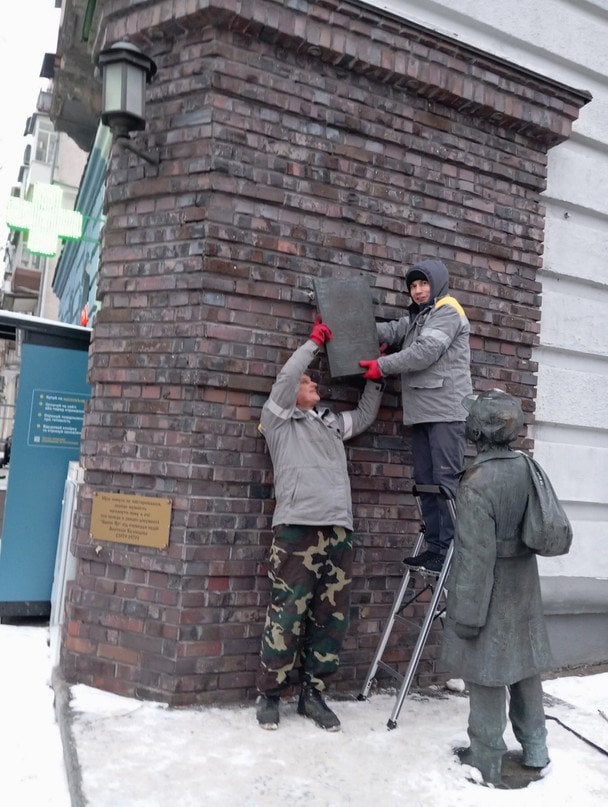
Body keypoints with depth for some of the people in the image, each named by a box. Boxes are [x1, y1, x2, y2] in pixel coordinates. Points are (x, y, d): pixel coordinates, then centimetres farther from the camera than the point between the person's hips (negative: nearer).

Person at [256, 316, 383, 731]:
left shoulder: (333, 422, 27)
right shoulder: (279, 420, 10)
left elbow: (366, 415, 39)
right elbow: (285, 377, -3)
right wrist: (315, 341, 8)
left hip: (339, 530, 6)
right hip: (297, 528, -6)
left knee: (332, 616, 6)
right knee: (288, 614, -5)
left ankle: (313, 693, 18)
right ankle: (270, 694, 11)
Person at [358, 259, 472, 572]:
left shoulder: (448, 311, 0)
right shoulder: (417, 317, 25)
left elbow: (425, 351, -13)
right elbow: (389, 332, 8)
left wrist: (383, 366, -8)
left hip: (447, 410, -8)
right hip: (423, 412, 8)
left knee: (446, 479, -10)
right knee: (425, 480, 6)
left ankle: (451, 549, -8)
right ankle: (435, 547, 10)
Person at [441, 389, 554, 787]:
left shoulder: (479, 481, -23)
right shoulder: (527, 467, -2)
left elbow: (475, 555, -21)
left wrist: (467, 613, -14)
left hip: (490, 595, -7)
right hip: (523, 592, 7)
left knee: (486, 674, 6)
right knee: (525, 666, 20)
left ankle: (486, 760, 20)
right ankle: (535, 749, 36)